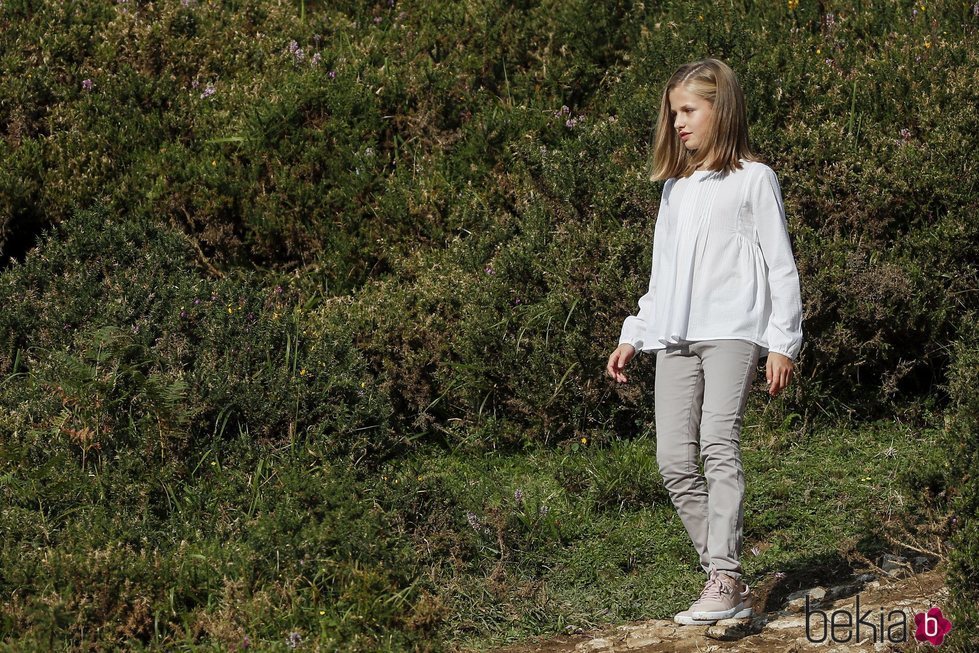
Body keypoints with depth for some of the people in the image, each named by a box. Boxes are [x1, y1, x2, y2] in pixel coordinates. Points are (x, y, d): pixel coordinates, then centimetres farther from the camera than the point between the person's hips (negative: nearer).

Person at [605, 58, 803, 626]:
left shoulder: (753, 180, 4)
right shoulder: (676, 188, 23)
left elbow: (781, 266, 1)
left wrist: (783, 342, -5)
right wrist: (634, 336, 22)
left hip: (733, 330, -6)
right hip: (676, 338, 7)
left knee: (719, 443, -21)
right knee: (675, 461, -4)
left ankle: (724, 581, -23)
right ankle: (729, 582, 1)